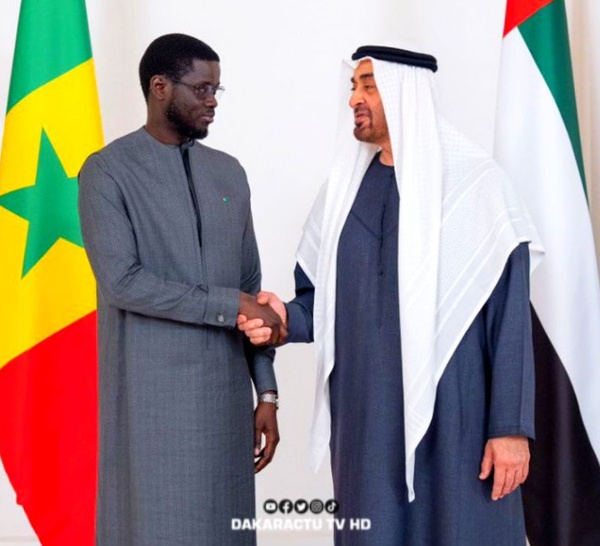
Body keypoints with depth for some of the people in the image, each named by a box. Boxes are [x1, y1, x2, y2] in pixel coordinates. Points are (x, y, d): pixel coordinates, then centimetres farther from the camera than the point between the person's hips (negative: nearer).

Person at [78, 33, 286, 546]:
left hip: (226, 389, 5)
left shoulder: (229, 172, 11)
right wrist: (226, 306, -15)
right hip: (151, 393, -4)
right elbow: (121, 283, -15)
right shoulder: (108, 171, -5)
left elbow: (250, 286, 11)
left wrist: (266, 389, 7)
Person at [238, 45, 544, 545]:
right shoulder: (345, 188, 8)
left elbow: (510, 315, -10)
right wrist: (286, 319, -9)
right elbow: (323, 296, 13)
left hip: (454, 411, -5)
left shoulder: (475, 183, -8)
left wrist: (512, 426, -13)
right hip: (366, 412, 5)